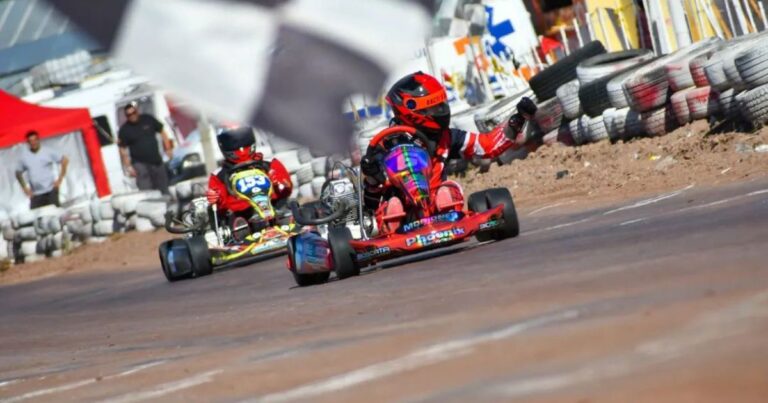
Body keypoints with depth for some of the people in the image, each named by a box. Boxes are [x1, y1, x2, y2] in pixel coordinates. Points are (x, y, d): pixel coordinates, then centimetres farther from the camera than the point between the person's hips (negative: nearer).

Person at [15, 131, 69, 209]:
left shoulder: (48, 152, -1)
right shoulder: (24, 156, 5)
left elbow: (64, 161, 2)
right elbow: (18, 172, 18)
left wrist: (59, 180, -2)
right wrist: (25, 188, 8)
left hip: (50, 191, -2)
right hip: (36, 195, 2)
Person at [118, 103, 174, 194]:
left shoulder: (148, 119, 2)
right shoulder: (124, 130, -5)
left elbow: (162, 132, 11)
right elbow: (123, 150, -4)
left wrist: (168, 149, 4)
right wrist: (128, 167, -9)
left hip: (157, 162, 4)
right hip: (140, 164, -4)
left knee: (164, 191, 13)